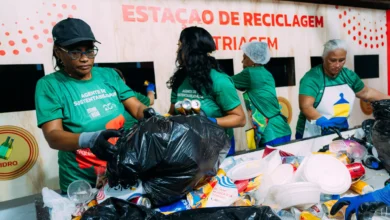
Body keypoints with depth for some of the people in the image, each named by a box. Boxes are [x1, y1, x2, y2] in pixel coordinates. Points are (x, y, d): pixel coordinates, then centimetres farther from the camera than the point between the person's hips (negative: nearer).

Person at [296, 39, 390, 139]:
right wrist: (322, 121, -40)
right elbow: (305, 106, -26)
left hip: (341, 133, 6)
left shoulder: (348, 75, 5)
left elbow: (367, 93, 19)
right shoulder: (312, 78, -16)